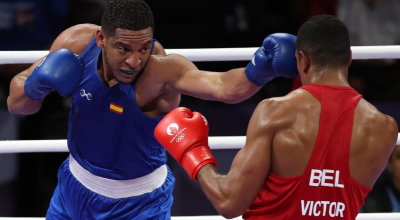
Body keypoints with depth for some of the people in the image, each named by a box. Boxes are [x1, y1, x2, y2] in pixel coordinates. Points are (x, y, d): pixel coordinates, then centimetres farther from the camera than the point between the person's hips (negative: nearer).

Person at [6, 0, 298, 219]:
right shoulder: (76, 43, -20)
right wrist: (37, 85, -28)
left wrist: (259, 70, -74)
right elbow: (16, 103, -7)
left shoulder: (162, 69, -34)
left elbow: (224, 86, -55)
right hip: (75, 187, 4)